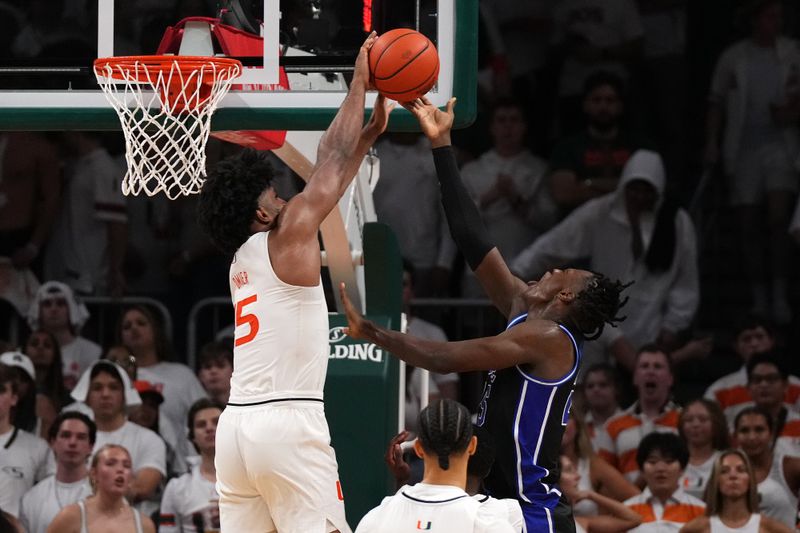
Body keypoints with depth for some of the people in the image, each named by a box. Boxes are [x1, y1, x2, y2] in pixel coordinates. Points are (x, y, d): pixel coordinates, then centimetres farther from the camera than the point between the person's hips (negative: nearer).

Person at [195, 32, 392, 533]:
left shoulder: (244, 258, 19)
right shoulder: (287, 240, -3)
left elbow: (328, 184, 27)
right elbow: (330, 164, 3)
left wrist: (369, 135, 31)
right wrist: (360, 83, 11)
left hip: (238, 422, 8)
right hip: (288, 421, -8)